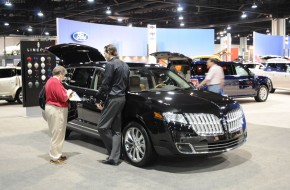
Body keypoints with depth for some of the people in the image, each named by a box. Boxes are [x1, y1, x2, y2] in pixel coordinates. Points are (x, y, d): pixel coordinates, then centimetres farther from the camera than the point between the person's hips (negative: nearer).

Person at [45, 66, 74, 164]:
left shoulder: (50, 81, 14)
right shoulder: (56, 82, -18)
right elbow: (63, 98, -18)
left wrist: (65, 92, 11)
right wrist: (68, 93, 0)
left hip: (51, 108, 11)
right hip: (57, 110, -11)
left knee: (56, 134, 16)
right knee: (57, 135, -4)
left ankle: (57, 154, 24)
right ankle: (55, 157, 3)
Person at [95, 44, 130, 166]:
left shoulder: (110, 64, -9)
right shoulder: (125, 65, 18)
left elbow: (105, 84, -14)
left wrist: (100, 99, -6)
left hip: (113, 98, -9)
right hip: (122, 98, 9)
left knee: (103, 127, -3)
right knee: (116, 130, 9)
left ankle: (113, 155, 1)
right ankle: (114, 158, 9)